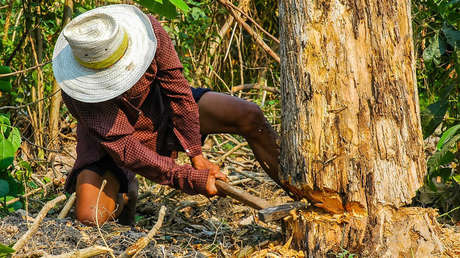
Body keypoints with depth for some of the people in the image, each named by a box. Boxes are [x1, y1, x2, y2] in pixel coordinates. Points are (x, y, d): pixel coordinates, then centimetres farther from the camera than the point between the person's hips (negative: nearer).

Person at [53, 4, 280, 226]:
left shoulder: (146, 28, -30)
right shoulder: (80, 93, -37)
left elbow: (177, 88, -19)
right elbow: (125, 150, -36)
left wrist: (195, 154, -18)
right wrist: (191, 180, -38)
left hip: (160, 106, 3)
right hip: (111, 138, -3)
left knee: (250, 116, -14)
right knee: (89, 217, -25)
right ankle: (124, 193, 11)